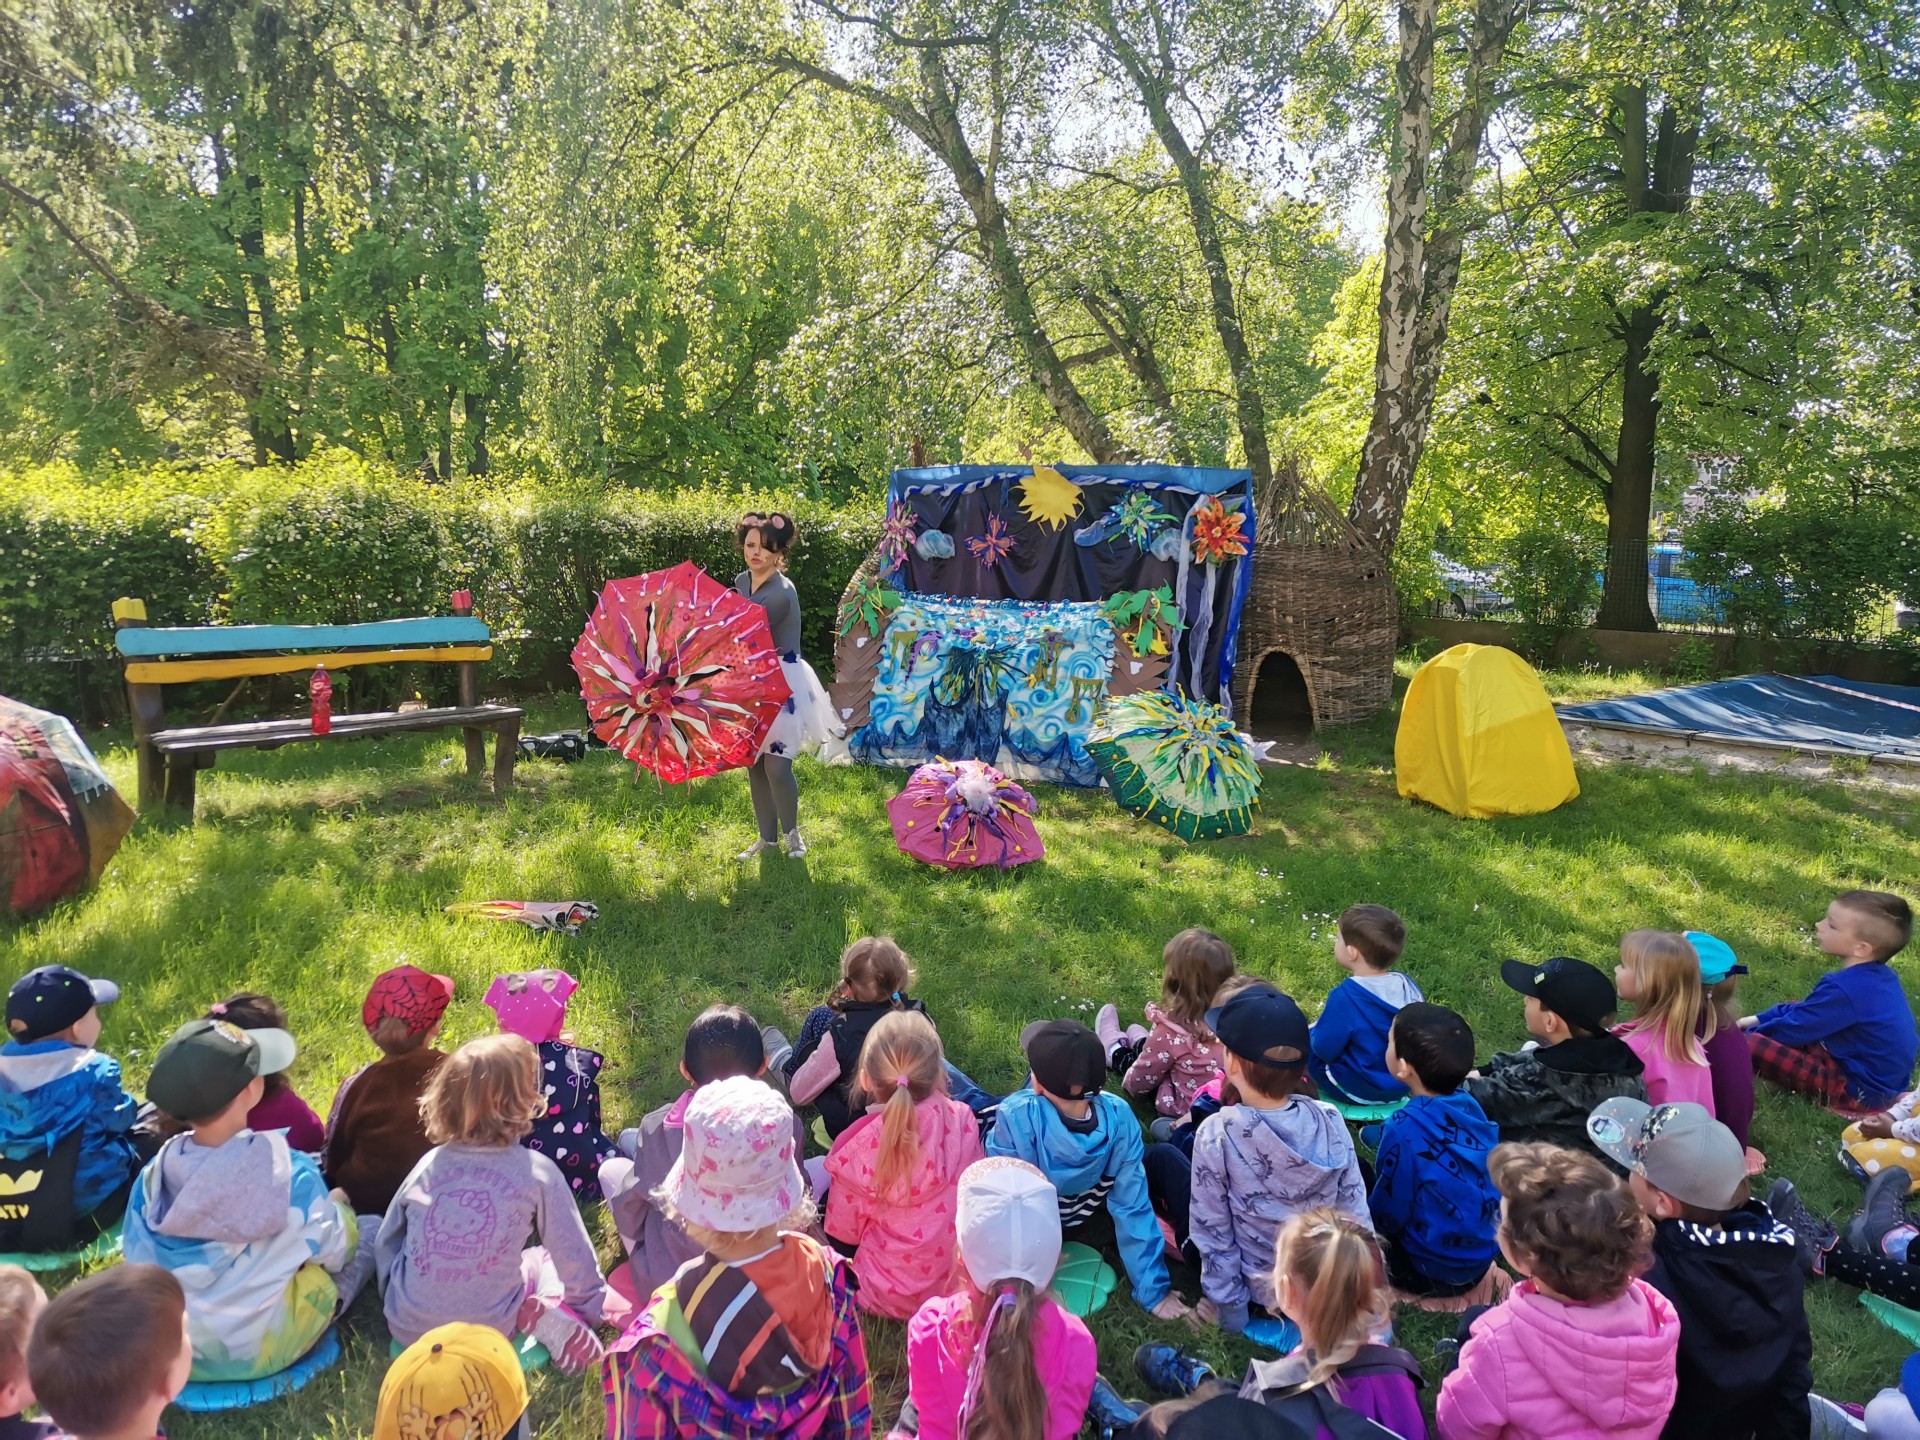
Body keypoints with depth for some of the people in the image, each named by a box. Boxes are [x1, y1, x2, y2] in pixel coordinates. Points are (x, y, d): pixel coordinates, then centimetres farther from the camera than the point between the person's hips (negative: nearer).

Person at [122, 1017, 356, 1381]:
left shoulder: (155, 1175, -13)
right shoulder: (288, 1173, -26)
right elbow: (331, 1250, -11)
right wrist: (337, 1206, 12)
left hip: (170, 1348, 5)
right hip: (259, 1350, -4)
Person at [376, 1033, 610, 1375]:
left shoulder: (429, 1163, -3)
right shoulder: (538, 1172, -12)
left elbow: (387, 1242, 11)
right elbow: (573, 1256, -3)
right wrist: (590, 1308, 15)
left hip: (407, 1327, 1)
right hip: (484, 1333, -1)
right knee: (545, 1258, 25)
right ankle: (541, 1315, -2)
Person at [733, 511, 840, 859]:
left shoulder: (781, 591, -19)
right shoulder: (741, 581, 5)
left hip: (782, 683, -7)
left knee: (776, 765, -9)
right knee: (754, 764, 10)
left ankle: (791, 832, 17)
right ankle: (767, 836, 25)